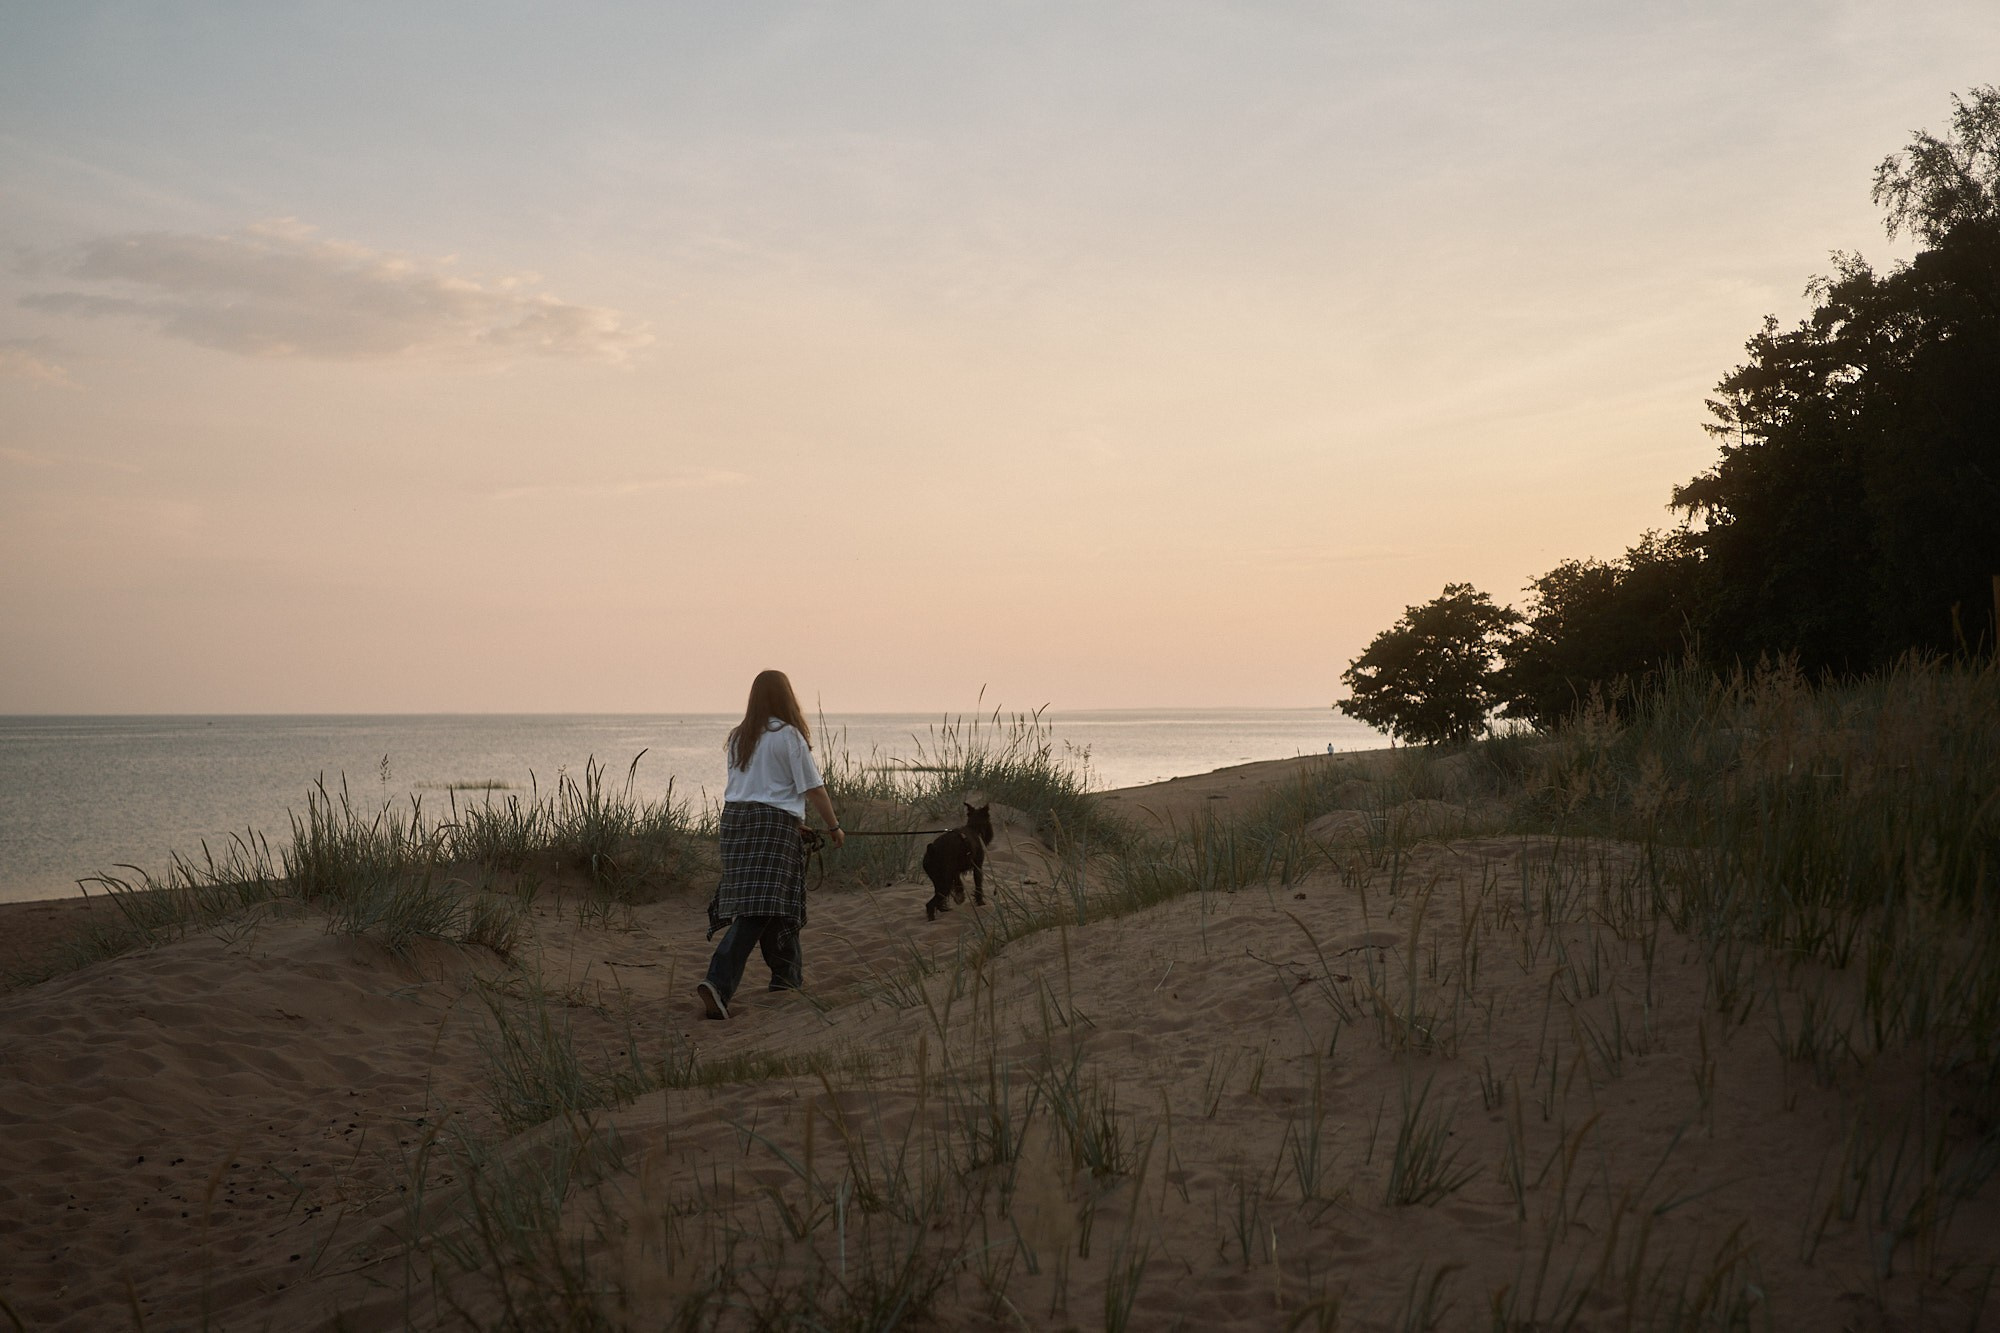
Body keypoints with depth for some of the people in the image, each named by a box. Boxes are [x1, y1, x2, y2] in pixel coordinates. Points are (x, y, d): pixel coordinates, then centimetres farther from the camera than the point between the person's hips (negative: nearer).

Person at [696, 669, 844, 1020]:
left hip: (736, 819, 7)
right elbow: (813, 788, -6)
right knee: (758, 908, -6)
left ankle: (787, 973, 16)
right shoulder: (788, 736, -6)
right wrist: (834, 827, 7)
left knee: (777, 899, 15)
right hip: (773, 822, -7)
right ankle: (718, 982, -9)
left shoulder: (739, 737, 12)